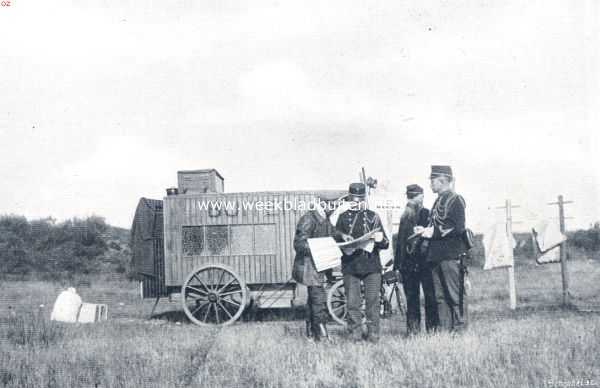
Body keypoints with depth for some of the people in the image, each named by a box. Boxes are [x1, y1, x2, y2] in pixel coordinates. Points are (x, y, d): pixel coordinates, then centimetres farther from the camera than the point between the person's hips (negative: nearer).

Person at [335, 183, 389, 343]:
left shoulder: (373, 216, 11)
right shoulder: (343, 217, 11)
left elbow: (385, 244, 8)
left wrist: (380, 239, -15)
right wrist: (342, 237, -10)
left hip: (372, 265, 0)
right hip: (350, 265, 0)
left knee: (373, 301, -2)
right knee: (352, 302, -1)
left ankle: (373, 333, 6)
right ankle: (355, 334, 6)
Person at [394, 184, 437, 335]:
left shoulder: (428, 215, 0)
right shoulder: (405, 218, 15)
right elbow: (400, 241, 16)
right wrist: (397, 264, 13)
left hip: (425, 261, -4)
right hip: (408, 264, 5)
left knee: (430, 296, -3)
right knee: (411, 298, 7)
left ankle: (432, 327, 5)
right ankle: (412, 329, 12)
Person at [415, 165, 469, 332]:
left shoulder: (456, 200, -6)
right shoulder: (438, 202, 19)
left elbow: (458, 228, -16)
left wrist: (434, 232, -14)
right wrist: (425, 231, 5)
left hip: (452, 256, -8)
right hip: (437, 256, 8)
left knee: (456, 296, -4)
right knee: (440, 296, 9)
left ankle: (459, 329, 2)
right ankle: (444, 330, 13)